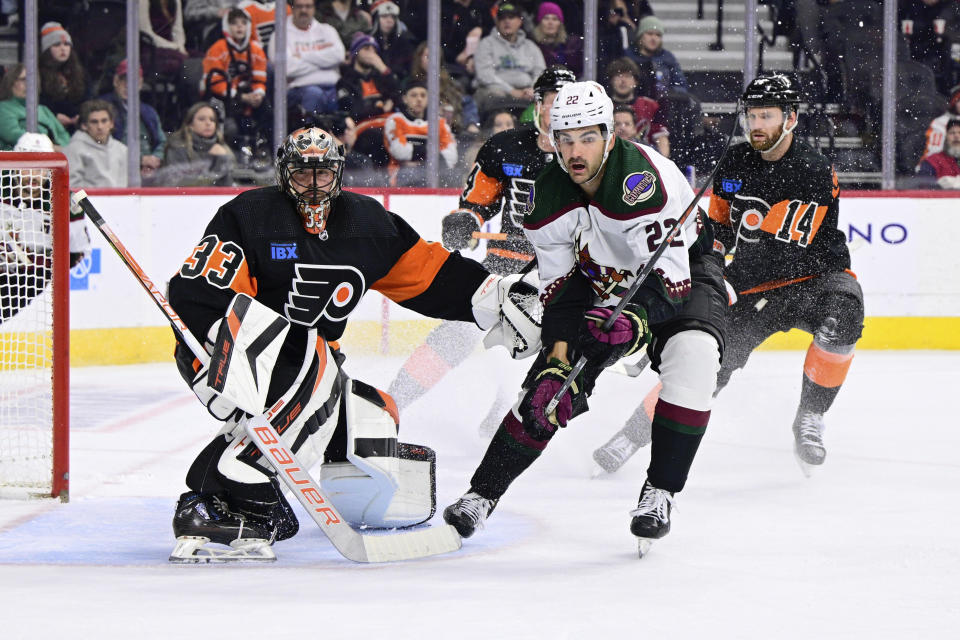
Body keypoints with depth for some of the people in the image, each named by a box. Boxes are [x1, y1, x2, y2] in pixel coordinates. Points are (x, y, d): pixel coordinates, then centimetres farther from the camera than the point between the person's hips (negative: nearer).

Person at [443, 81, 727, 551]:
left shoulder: (644, 181, -34)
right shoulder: (548, 196, -16)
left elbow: (668, 277, -34)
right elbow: (559, 286, -9)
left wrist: (632, 319, -51)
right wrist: (558, 356, -21)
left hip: (683, 269, -4)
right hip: (602, 281, 4)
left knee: (691, 355, -32)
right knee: (550, 386, -6)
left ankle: (660, 493, -20)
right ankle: (482, 494, 10)